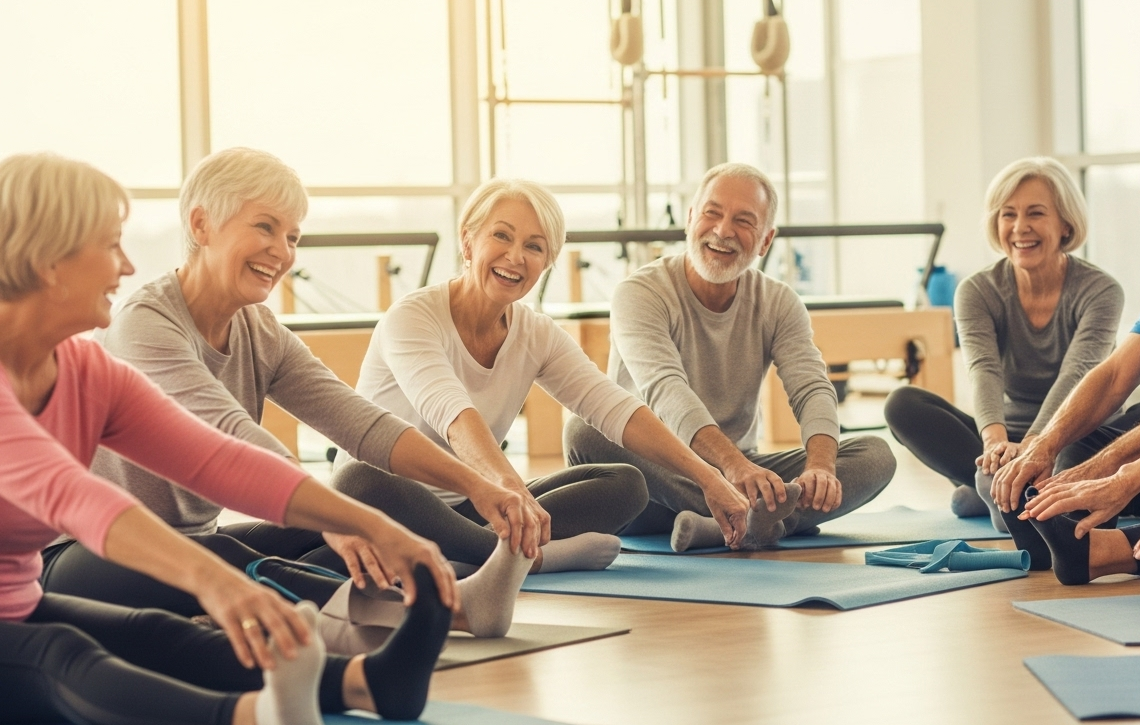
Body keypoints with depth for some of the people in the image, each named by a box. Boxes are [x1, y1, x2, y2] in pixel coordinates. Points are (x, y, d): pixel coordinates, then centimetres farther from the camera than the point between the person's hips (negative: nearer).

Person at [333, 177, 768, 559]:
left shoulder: (537, 337, 4)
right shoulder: (412, 320, -16)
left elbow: (615, 409, -7)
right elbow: (451, 411, -35)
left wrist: (709, 480, -20)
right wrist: (508, 484, -54)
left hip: (466, 511, 6)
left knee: (625, 485, -10)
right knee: (357, 482, -41)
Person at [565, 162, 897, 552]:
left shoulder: (779, 304, 3)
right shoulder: (641, 294, -12)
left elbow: (813, 391, -12)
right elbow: (664, 391, -29)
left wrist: (820, 466, -36)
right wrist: (733, 464, -48)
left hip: (743, 472, 4)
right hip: (658, 478, -4)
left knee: (876, 456, -16)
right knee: (586, 432, -35)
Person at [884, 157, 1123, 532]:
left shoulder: (1100, 291, -11)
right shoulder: (978, 292, -5)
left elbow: (1076, 374, -26)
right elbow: (984, 370, -23)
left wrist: (1031, 446, -44)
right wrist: (996, 441, -44)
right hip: (1011, 438, 2)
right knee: (903, 403, -20)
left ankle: (991, 486, -38)